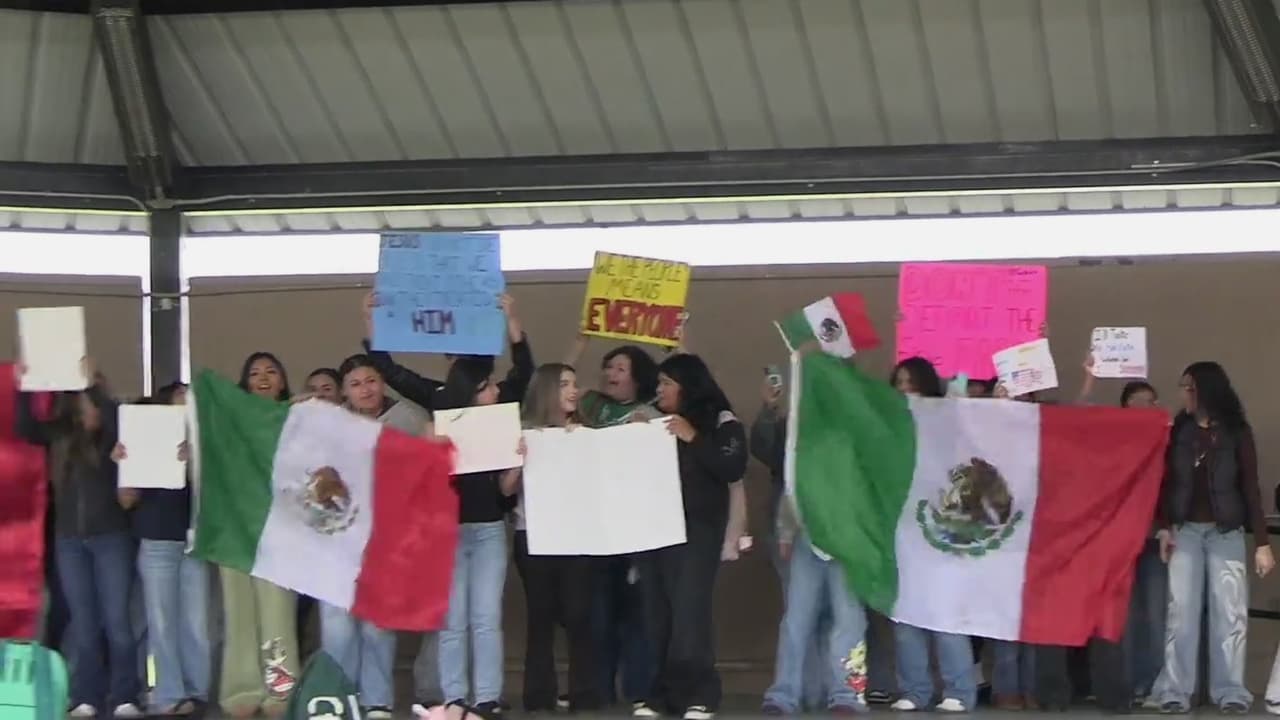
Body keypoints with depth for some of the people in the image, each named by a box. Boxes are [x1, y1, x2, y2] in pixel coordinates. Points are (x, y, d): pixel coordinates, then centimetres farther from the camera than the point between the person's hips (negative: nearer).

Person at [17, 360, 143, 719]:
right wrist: (24, 389, -18)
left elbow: (116, 418, -21)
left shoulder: (112, 434, -1)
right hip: (69, 540, 3)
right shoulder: (60, 434, 5)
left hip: (110, 537, -3)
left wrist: (93, 385, -26)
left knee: (116, 619, -2)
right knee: (83, 621, 6)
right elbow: (25, 427, -5)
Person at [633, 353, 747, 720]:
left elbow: (733, 468, -12)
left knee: (689, 611, -11)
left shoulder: (720, 422, 0)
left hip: (696, 528, -5)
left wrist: (693, 438, -14)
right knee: (656, 612, 3)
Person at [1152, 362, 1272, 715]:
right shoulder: (1179, 430, 4)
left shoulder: (1237, 431, -1)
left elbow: (1250, 487, -2)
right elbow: (1167, 482, 3)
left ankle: (1230, 691, 1)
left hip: (1226, 532, -1)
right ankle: (1176, 690, -1)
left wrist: (1262, 542, -6)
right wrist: (1164, 527, -9)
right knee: (1181, 611, -2)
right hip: (1186, 529, 1)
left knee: (1230, 612, -3)